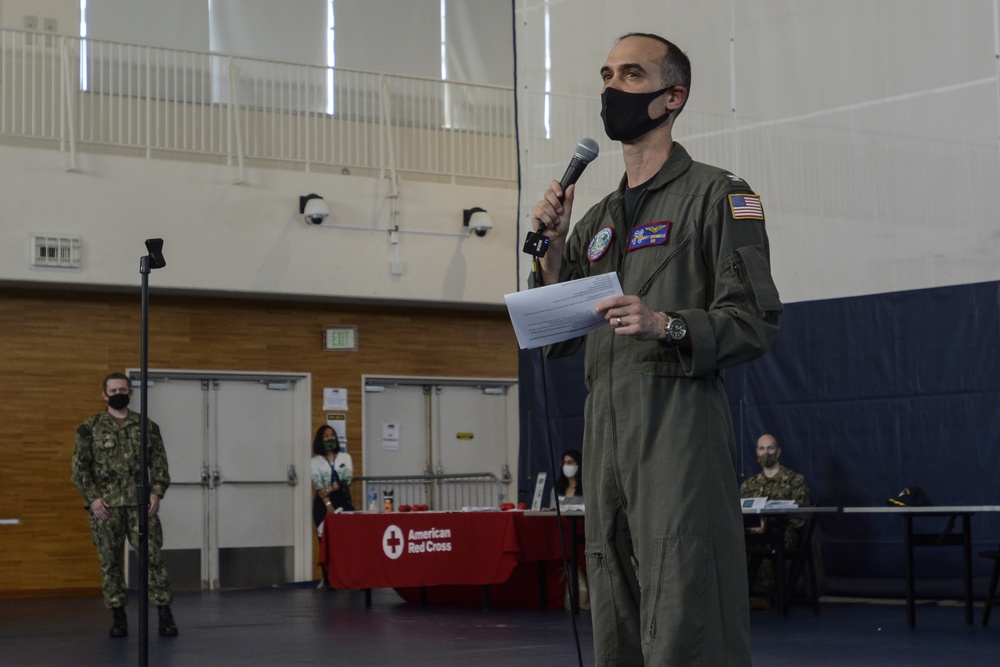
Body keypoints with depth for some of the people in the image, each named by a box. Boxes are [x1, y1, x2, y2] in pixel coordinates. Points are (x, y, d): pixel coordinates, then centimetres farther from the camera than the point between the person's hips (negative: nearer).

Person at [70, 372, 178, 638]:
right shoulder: (90, 427, 6)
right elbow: (80, 466, 2)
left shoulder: (147, 427, 10)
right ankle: (118, 617, 13)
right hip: (105, 506, 0)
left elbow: (159, 464, 9)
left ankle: (165, 615, -3)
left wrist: (157, 492, -6)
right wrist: (92, 497, -9)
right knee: (110, 562, 4)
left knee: (153, 557, -6)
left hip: (141, 504, 0)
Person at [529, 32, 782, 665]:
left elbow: (757, 320, -5)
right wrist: (551, 247, 7)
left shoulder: (716, 195, 2)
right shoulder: (597, 219, 22)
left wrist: (669, 326, -21)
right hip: (604, 424, 7)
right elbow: (556, 340, 21)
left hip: (679, 417, -7)